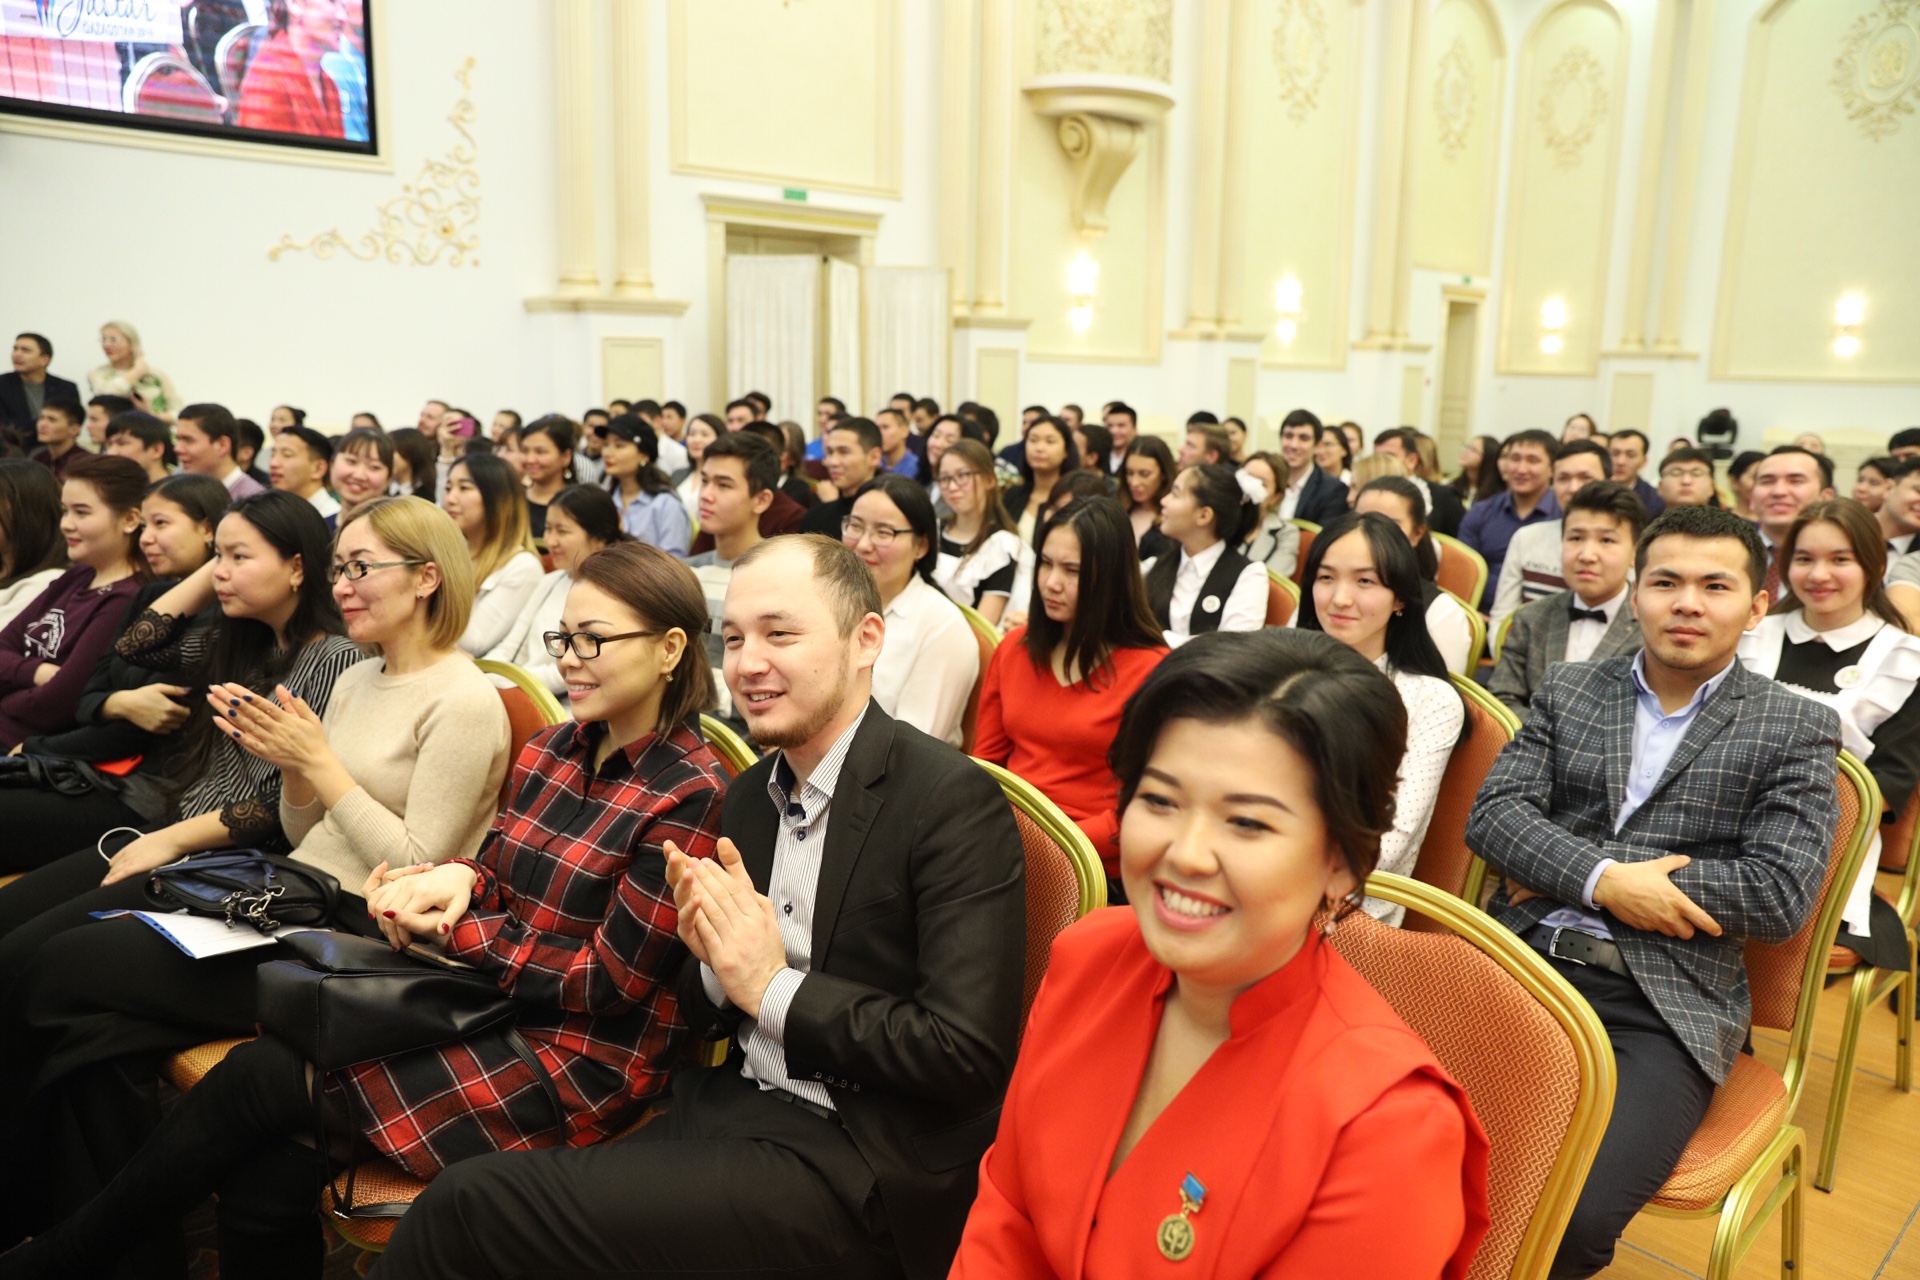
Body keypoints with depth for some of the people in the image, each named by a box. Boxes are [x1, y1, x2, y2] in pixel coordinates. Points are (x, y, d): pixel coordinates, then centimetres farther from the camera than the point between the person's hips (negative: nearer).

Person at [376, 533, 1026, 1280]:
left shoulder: (954, 799, -14)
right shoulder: (748, 796, 9)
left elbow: (967, 1053, -19)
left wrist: (774, 985, -15)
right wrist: (714, 961, -6)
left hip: (859, 1171, -6)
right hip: (731, 1109, 7)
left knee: (472, 1207, -15)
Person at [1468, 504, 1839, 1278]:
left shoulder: (1795, 729, 7)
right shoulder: (1567, 691, 15)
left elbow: (1781, 895, -4)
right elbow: (1493, 813, 5)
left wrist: (1564, 864, -6)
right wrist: (1601, 879, -14)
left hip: (1666, 1003, -2)